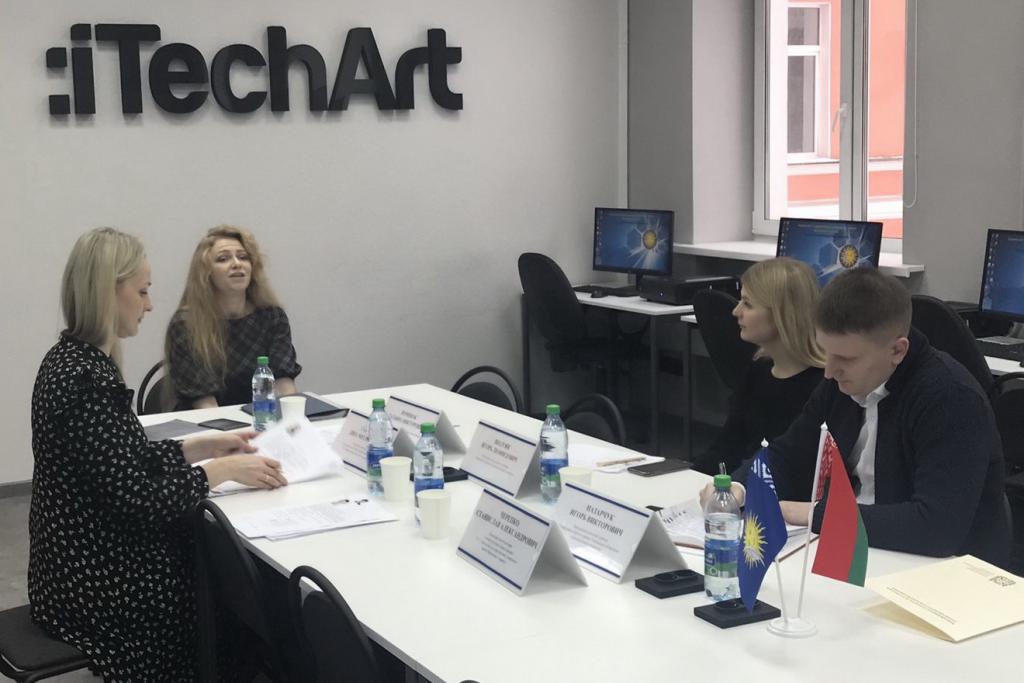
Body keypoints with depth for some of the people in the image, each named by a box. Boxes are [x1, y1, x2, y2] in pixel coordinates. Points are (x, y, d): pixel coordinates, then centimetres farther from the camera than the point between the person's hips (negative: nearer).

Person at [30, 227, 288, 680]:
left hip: (81, 563, 9)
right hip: (100, 590, -9)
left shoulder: (73, 358, 6)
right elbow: (139, 499, -24)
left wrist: (204, 447, 7)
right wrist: (224, 470, -13)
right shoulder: (88, 382, -24)